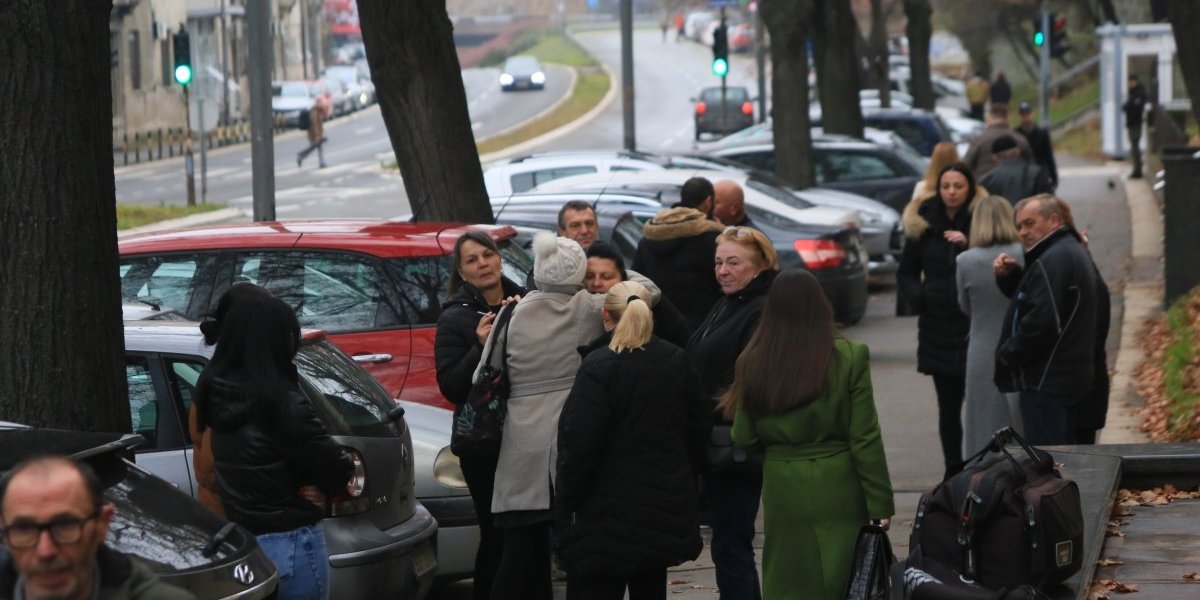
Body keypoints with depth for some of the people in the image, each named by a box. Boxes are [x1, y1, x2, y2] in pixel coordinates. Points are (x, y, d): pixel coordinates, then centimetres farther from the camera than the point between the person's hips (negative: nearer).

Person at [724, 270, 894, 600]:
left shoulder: (752, 363, -4)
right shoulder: (849, 357, -10)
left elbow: (743, 438, 2)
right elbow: (865, 439, -9)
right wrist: (880, 502, -1)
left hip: (781, 489, 2)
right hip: (837, 486, -2)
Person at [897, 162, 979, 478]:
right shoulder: (923, 225, 7)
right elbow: (906, 274, 14)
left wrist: (969, 245, -19)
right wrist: (919, 296, -5)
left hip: (975, 325, -3)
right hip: (939, 325, 3)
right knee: (948, 405, 9)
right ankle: (953, 471, 16)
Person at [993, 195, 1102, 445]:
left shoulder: (1052, 260, -17)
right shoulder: (1073, 251, 18)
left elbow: (1041, 322, -24)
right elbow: (1029, 298, 21)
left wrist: (1006, 356, -12)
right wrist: (1008, 276, 3)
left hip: (1046, 381, -11)